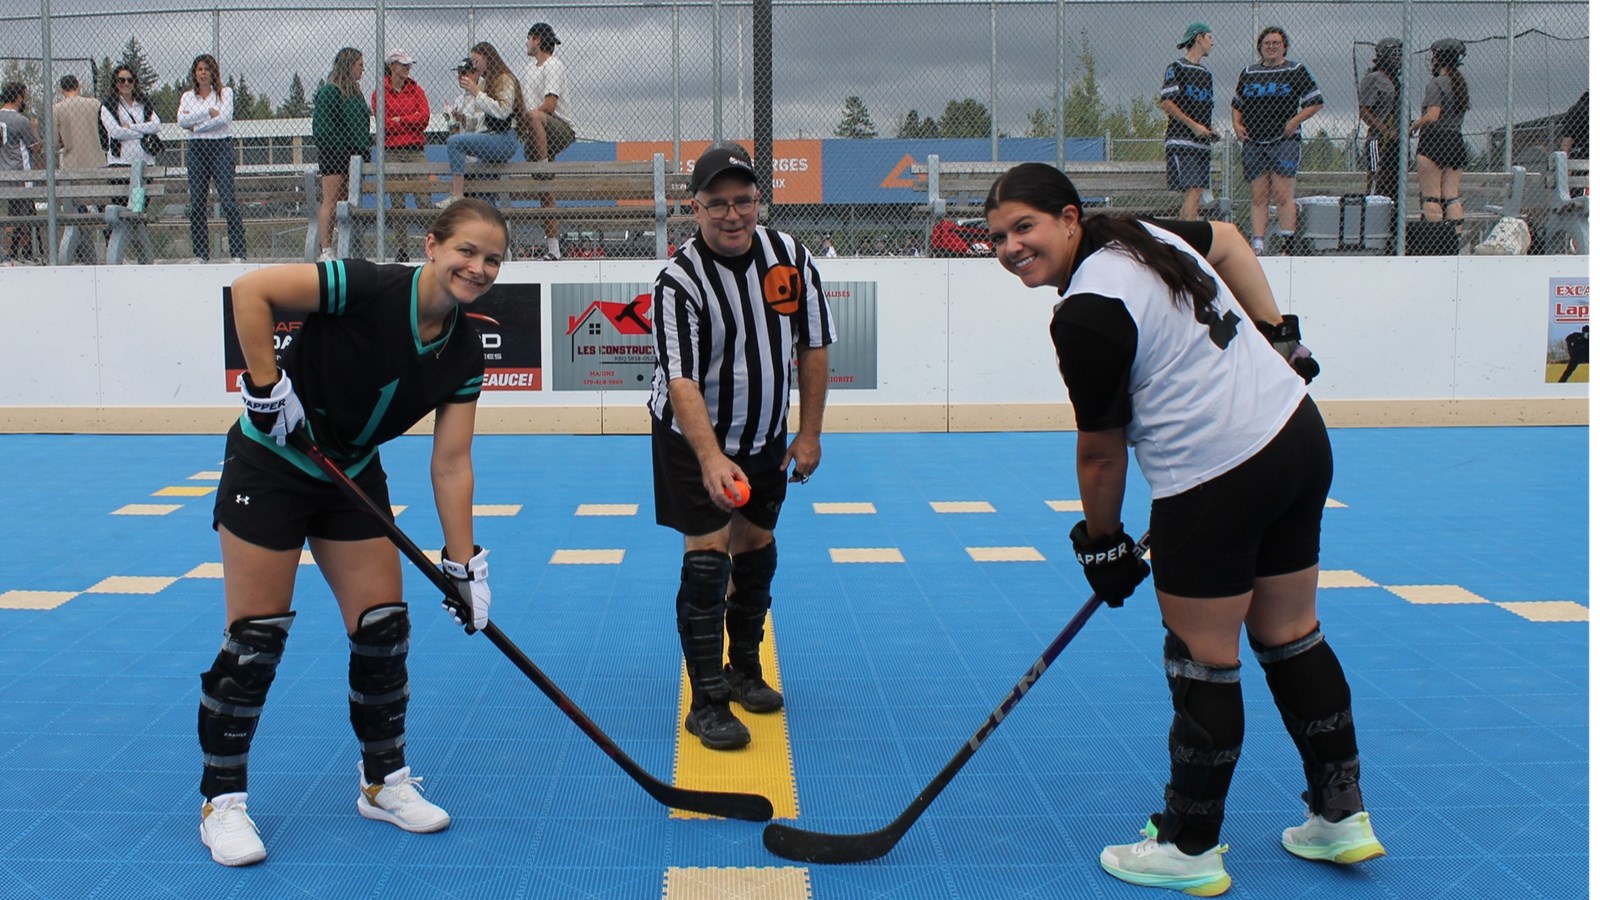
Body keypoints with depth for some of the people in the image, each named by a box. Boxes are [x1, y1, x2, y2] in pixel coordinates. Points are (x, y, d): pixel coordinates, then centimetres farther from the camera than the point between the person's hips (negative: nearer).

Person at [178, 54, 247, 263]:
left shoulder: (225, 92, 6)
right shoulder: (188, 96, 15)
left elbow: (224, 118, -9)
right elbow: (181, 120, -2)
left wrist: (195, 126, -5)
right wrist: (208, 112, -9)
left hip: (221, 146, -4)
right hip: (196, 148, 4)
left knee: (228, 200, -12)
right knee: (196, 203, 1)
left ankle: (238, 253, -11)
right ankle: (200, 253, 6)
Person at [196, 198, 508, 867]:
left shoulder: (464, 353, -7)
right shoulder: (371, 289, -24)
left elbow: (451, 463, -5)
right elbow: (250, 289, -27)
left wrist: (464, 563, -10)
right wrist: (266, 387, -26)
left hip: (352, 478, 6)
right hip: (271, 465, -6)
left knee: (384, 628, 4)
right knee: (255, 638, -3)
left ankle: (383, 782, 22)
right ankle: (223, 800, 13)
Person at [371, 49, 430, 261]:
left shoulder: (416, 89, 12)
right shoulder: (380, 92, 4)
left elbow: (424, 117, -1)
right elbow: (385, 124, -6)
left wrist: (399, 120, -5)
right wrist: (411, 120, -2)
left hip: (415, 150, 1)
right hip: (391, 151, -1)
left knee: (423, 196, -8)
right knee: (396, 202, 1)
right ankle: (401, 248, 4)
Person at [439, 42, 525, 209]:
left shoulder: (505, 79, -3)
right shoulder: (485, 82, 23)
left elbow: (503, 111, -18)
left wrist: (477, 93, -16)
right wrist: (463, 118, 4)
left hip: (504, 139, -10)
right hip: (489, 137, 10)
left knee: (454, 141, -24)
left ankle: (457, 195, -28)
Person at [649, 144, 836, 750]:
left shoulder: (790, 256, -9)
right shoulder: (680, 279, -24)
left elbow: (814, 346, 1)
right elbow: (681, 381, -32)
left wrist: (810, 433, 0)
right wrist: (711, 458, -44)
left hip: (767, 437, 5)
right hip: (693, 438, -5)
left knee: (757, 549, 13)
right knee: (707, 556, -10)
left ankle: (745, 670, 31)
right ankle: (707, 703, -5)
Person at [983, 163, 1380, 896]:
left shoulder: (1086, 315, -18)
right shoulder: (1140, 234, 8)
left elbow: (1101, 452, -9)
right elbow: (1228, 240, 27)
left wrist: (1103, 542, 5)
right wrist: (1280, 333, 28)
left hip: (1215, 481, -9)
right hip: (1297, 433, 10)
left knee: (1203, 661, 2)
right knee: (1288, 634, 18)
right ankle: (1342, 818, 30)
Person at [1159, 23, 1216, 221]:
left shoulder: (1205, 72, 21)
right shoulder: (1176, 67, -3)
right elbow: (1166, 103, -11)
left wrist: (1209, 130, 10)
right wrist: (1193, 125, -16)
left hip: (1202, 142, 8)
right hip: (1182, 141, -8)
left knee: (1195, 194, 4)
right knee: (1192, 192, -17)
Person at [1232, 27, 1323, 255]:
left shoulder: (1296, 71, 5)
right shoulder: (1248, 72, 16)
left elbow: (1316, 102, 4)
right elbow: (1237, 104, 25)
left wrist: (1294, 121, -9)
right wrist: (1237, 124, 7)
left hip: (1284, 140, -4)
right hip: (1253, 142, 4)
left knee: (1283, 194, -10)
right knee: (1258, 196, 2)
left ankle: (1288, 246, -8)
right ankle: (1257, 246, 3)